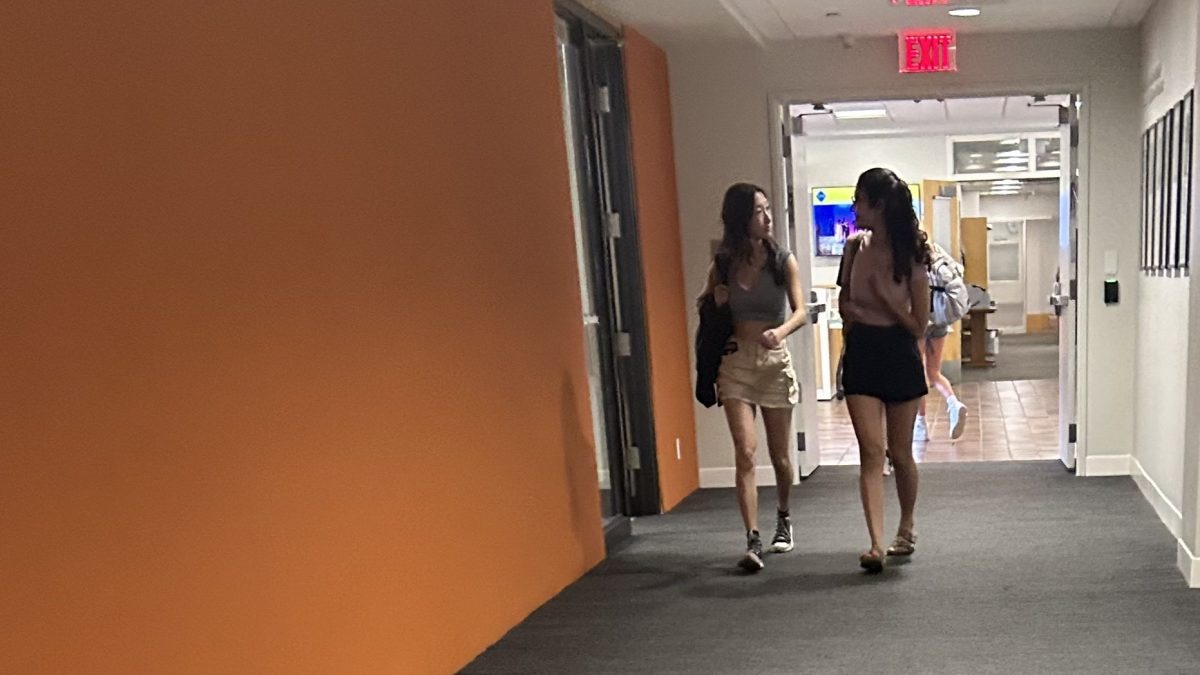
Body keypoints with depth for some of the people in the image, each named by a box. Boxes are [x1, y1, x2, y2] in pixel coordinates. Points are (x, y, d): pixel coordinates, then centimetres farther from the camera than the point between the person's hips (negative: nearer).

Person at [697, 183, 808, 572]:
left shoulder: (783, 260, -2)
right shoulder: (722, 265, 1)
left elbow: (800, 311, -10)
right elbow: (703, 307, 15)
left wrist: (781, 331, -31)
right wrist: (714, 301, -8)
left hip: (774, 361, 0)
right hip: (735, 362, 0)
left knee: (779, 454, 12)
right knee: (745, 452, -12)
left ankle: (783, 519, 38)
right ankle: (753, 541, -12)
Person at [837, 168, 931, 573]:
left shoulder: (910, 257, -10)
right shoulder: (856, 247, 1)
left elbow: (919, 326, -8)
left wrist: (886, 296, -17)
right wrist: (856, 316, 1)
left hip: (900, 357, -2)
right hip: (861, 356, 2)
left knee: (900, 453, 10)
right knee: (871, 451, -8)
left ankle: (906, 529, 32)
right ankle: (876, 544, -10)